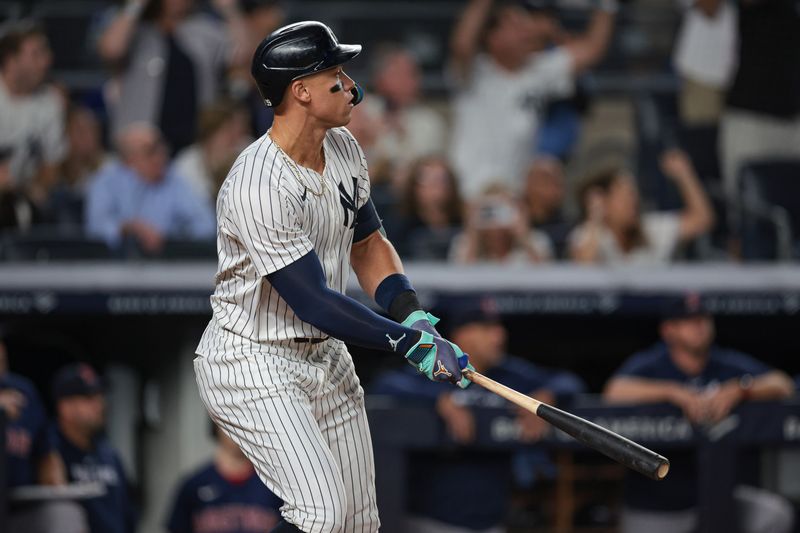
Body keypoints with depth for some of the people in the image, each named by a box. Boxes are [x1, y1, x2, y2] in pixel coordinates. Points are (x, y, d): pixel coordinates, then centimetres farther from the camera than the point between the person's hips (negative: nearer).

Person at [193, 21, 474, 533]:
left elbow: (368, 243, 15)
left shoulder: (343, 148, 1)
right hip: (254, 362, -9)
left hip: (327, 356, 9)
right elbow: (314, 303, -27)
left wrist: (413, 315, -3)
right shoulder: (259, 186, -27)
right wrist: (410, 342, -23)